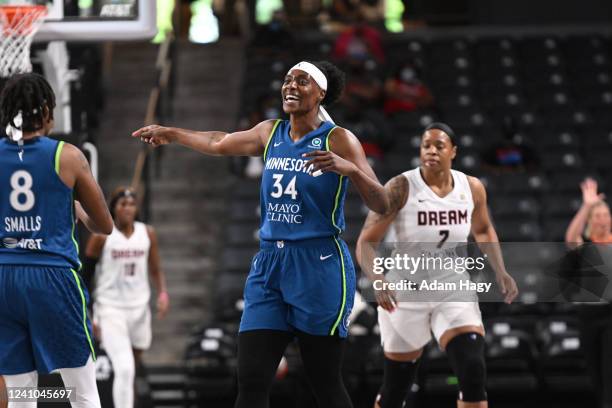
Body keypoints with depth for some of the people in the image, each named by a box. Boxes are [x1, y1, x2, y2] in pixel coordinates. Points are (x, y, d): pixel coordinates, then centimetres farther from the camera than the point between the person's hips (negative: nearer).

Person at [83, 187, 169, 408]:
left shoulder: (148, 234, 4)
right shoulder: (102, 236, -7)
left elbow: (156, 270, 14)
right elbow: (85, 276, -3)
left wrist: (162, 292, -6)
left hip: (139, 308, 5)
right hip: (110, 308, -5)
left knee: (132, 367, 16)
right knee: (124, 369, -19)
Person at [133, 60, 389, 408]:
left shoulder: (339, 140, -5)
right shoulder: (270, 134, 10)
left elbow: (382, 206, -10)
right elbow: (219, 143, 30)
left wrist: (349, 168, -26)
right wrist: (171, 134, 39)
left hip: (319, 268, -5)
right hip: (270, 265, 5)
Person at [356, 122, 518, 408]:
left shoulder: (471, 188, -3)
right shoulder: (401, 188, -16)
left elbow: (483, 230, 18)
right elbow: (365, 243, -16)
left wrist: (500, 272, 3)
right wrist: (378, 281, -34)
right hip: (405, 295, -2)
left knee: (473, 374, -17)